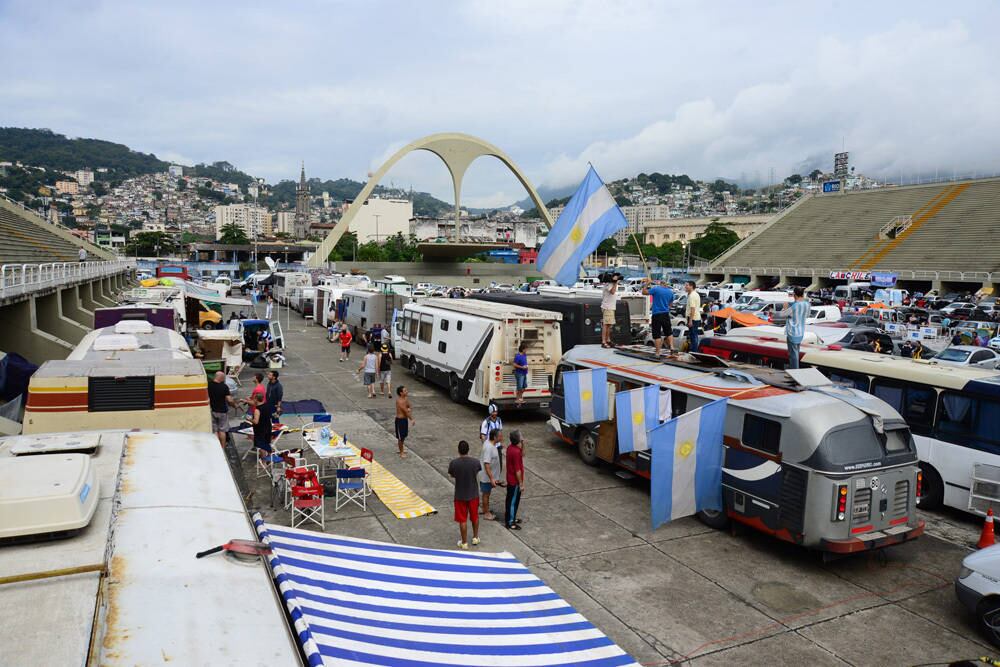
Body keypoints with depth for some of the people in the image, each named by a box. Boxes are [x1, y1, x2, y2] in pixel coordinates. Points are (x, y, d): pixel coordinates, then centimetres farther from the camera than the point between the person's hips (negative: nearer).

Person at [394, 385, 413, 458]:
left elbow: (410, 407, 9)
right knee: (400, 437, 4)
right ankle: (401, 453, 16)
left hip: (405, 419, 9)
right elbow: (406, 411, -22)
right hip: (400, 420, -9)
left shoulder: (406, 398, 2)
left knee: (404, 436, 21)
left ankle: (402, 449, 38)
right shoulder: (400, 401, -25)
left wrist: (409, 409, -16)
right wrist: (411, 419, -12)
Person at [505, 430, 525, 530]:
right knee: (513, 501, 4)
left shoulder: (511, 447, 0)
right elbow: (517, 470, -24)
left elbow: (522, 455, 18)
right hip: (515, 481, -9)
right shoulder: (516, 452, -28)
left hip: (510, 480, 9)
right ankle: (510, 523, 15)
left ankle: (510, 518, 35)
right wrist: (521, 484, -16)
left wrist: (523, 444, 3)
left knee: (511, 500, 21)